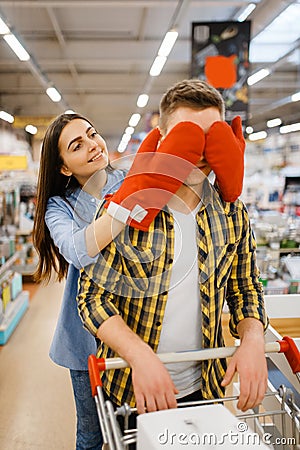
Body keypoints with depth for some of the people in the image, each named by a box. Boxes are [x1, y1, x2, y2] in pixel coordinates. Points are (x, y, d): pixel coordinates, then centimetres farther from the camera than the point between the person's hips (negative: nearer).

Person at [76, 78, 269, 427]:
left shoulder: (233, 214, -5)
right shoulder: (125, 208, -15)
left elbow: (245, 289, 5)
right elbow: (93, 296, -13)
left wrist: (253, 339, -14)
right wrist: (141, 356, -27)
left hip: (205, 386, 3)